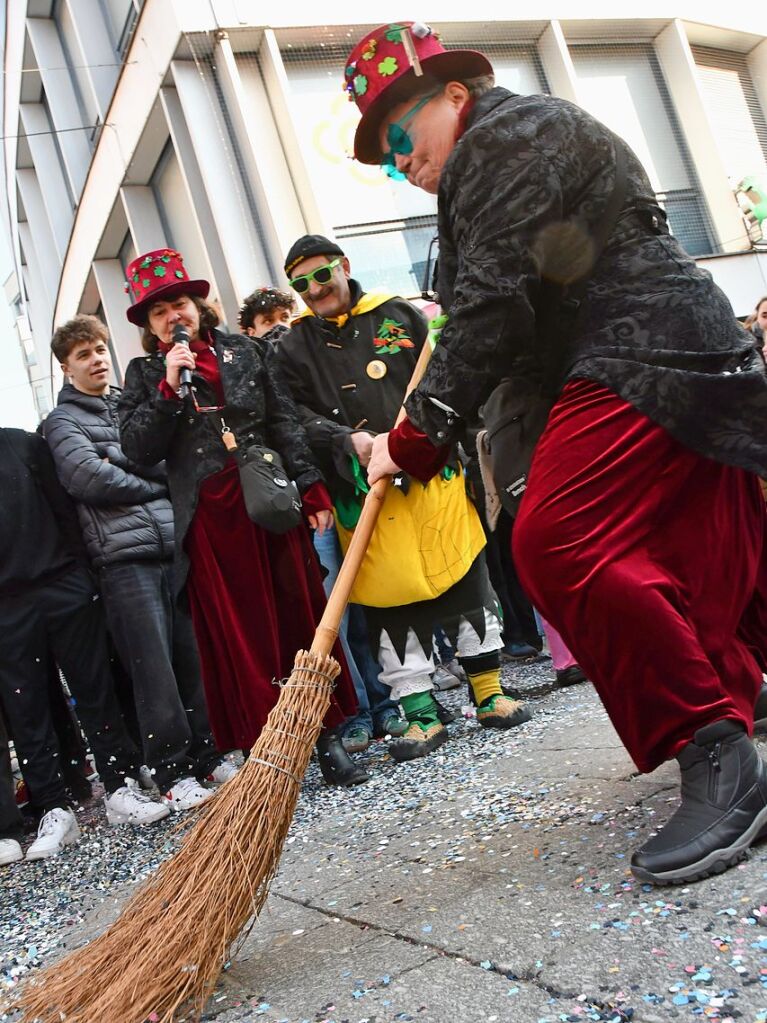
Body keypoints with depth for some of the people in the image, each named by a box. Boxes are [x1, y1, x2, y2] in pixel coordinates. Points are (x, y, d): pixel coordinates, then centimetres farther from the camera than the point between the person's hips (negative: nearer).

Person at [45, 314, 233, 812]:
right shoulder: (63, 421, 8)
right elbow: (90, 480, -9)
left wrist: (121, 465, -3)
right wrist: (156, 484, 1)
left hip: (176, 547, 4)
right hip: (125, 559, -4)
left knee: (195, 658, 6)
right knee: (154, 667, -4)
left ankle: (208, 756, 18)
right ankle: (173, 772, 7)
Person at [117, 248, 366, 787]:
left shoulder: (244, 351, 12)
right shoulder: (145, 375, 9)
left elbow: (286, 422, 10)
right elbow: (137, 449, -3)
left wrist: (311, 489, 4)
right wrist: (169, 388, -12)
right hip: (209, 522, -1)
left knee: (301, 618, 5)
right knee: (239, 636, 0)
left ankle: (327, 736, 16)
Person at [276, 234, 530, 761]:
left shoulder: (397, 314, 8)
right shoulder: (294, 348, 6)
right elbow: (297, 415, -3)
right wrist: (347, 441, -20)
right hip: (363, 491, 0)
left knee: (466, 580, 6)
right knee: (389, 600, 1)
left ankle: (489, 693, 21)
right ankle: (422, 713, 13)